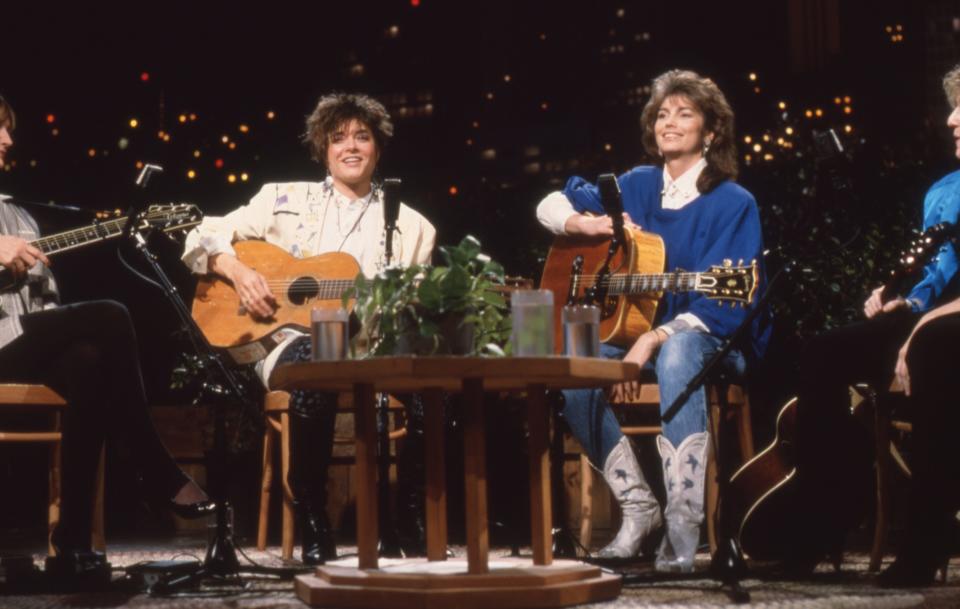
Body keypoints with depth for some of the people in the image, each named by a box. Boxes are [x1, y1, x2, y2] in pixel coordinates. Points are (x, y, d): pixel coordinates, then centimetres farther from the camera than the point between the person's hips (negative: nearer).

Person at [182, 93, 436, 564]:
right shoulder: (285, 199, 14)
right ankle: (313, 524, -25)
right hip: (290, 341, -1)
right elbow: (203, 237, 14)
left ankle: (409, 512, -13)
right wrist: (238, 271, -5)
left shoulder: (410, 225, 16)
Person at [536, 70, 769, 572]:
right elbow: (551, 206, 18)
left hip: (713, 343, -5)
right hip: (634, 330, 5)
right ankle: (637, 506, -17)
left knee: (676, 352, -41)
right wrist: (589, 224, -4)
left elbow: (720, 304, -16)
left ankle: (684, 521, -44)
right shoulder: (635, 187, 9)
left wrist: (654, 338, -28)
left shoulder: (733, 204, -7)